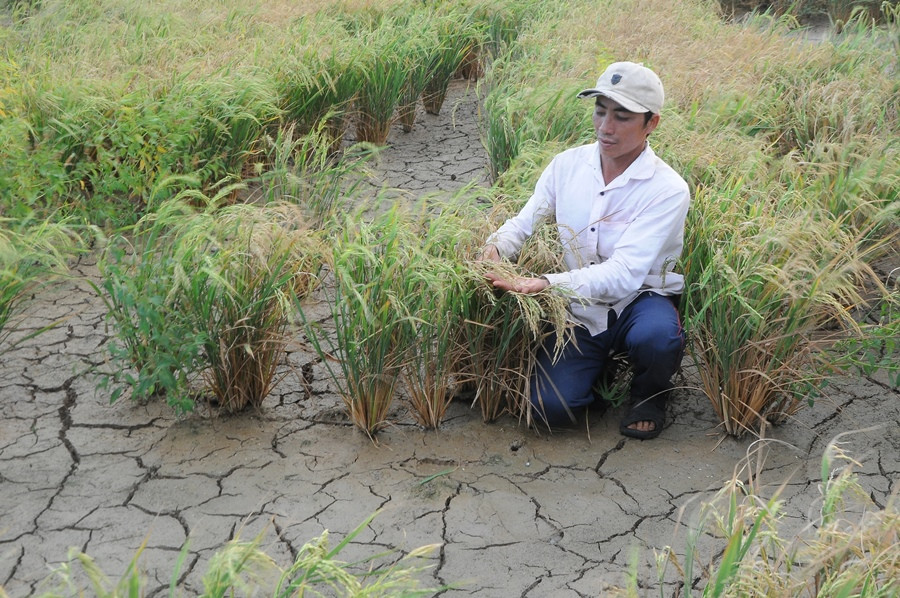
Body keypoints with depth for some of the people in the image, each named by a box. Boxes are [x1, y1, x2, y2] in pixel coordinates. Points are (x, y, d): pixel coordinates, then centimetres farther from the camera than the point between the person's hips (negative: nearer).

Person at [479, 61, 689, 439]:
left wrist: (549, 284, -42)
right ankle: (601, 364, 18)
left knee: (655, 336, -39)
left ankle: (650, 393, 0)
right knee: (550, 407, -19)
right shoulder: (568, 165, -2)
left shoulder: (667, 190, -18)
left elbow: (624, 273, -28)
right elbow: (524, 222, 3)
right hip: (579, 310, 3)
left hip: (638, 300, -3)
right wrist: (494, 248, -23)